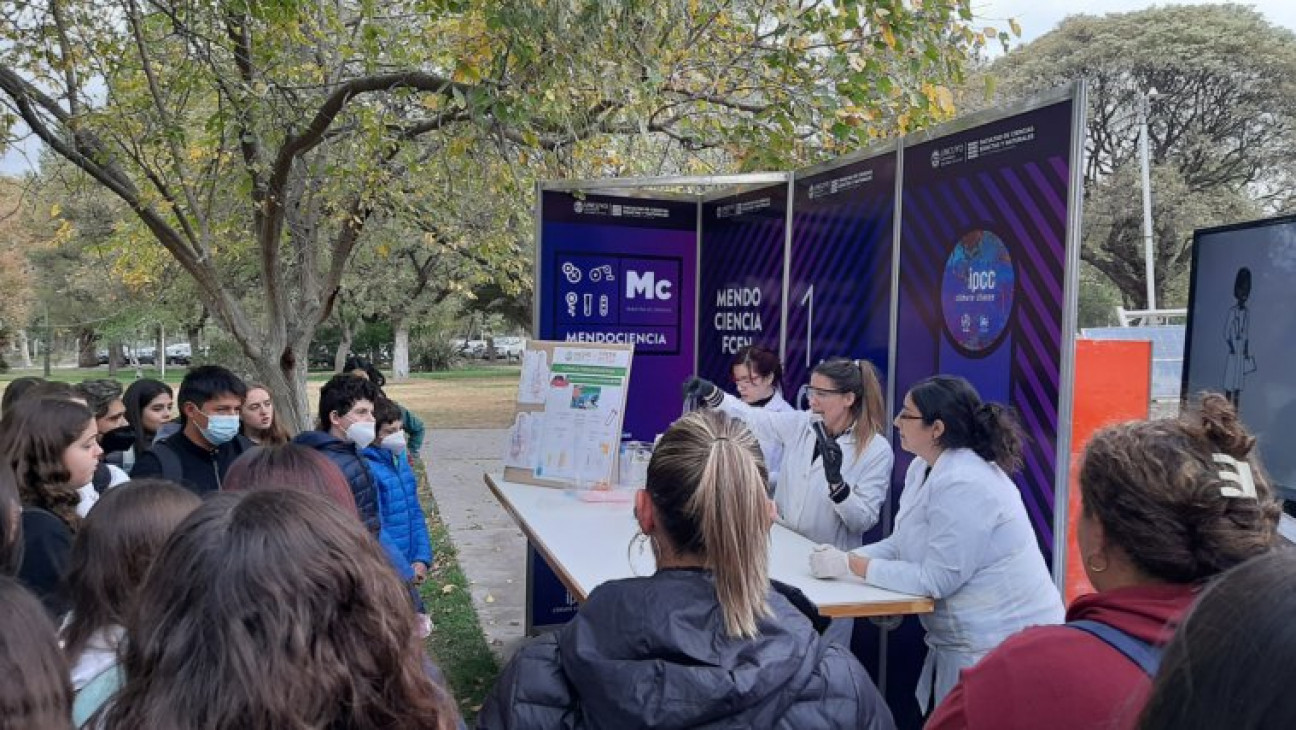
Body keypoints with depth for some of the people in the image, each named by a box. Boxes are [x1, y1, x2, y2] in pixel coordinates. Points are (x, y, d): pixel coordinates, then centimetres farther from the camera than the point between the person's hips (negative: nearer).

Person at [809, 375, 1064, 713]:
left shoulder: (964, 485, -27)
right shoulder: (922, 468, 4)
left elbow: (934, 580, -26)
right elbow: (900, 545, 7)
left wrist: (851, 565, -22)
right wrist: (844, 556, -10)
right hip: (963, 639, 9)